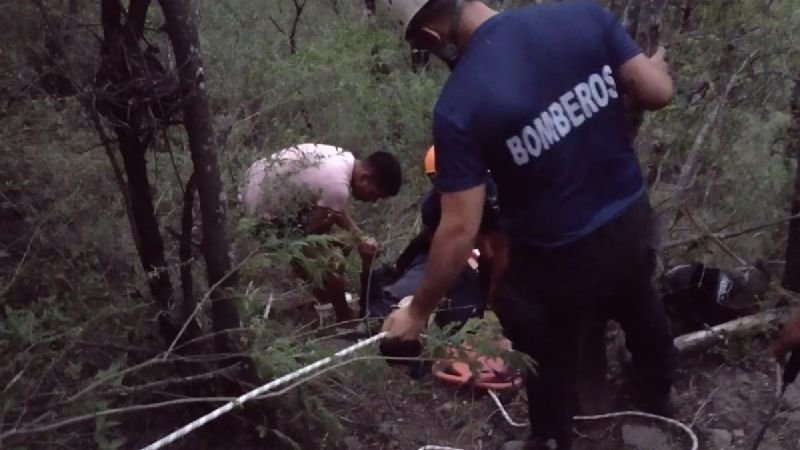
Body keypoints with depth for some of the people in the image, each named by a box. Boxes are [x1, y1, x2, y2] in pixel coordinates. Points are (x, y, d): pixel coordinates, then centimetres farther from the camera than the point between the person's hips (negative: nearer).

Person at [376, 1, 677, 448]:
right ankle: (660, 401, 63)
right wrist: (657, 64, 16)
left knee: (550, 363, 23)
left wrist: (418, 312, -8)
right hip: (633, 220, 6)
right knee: (641, 310, 36)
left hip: (557, 258, -5)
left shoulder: (458, 107, -25)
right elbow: (657, 92, -9)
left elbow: (460, 230, -21)